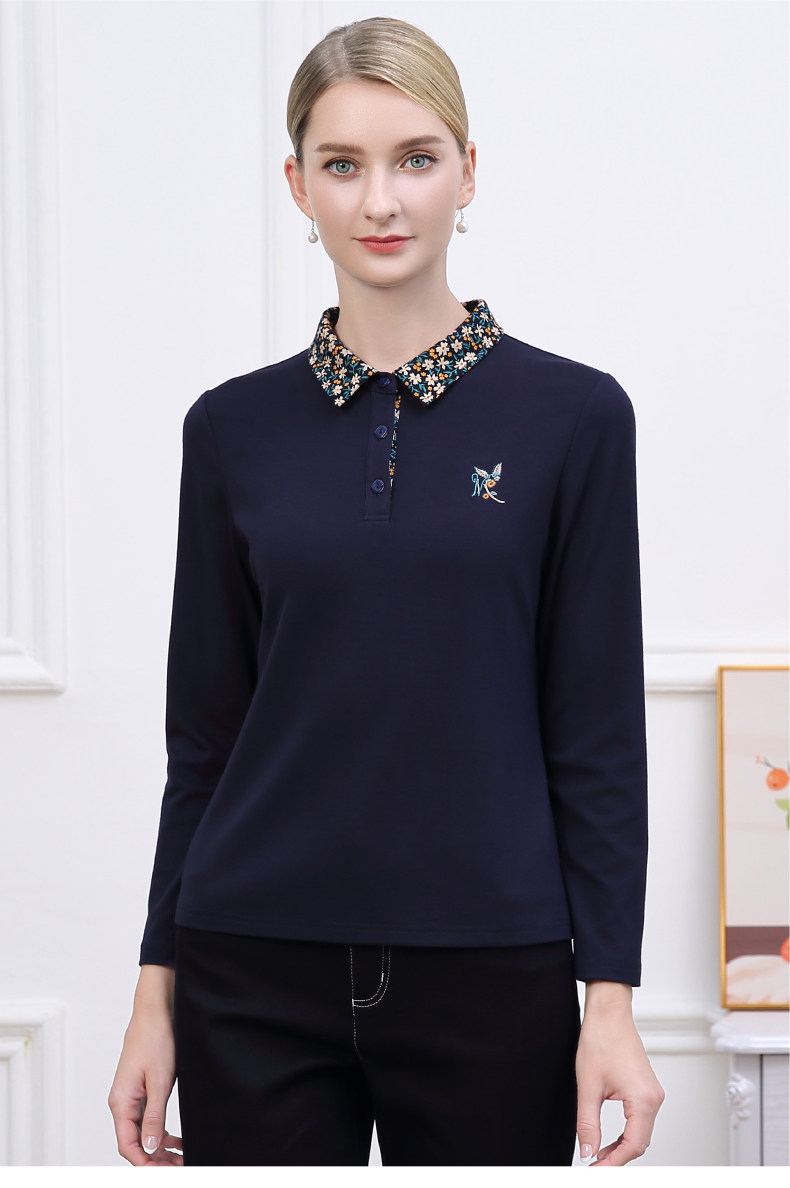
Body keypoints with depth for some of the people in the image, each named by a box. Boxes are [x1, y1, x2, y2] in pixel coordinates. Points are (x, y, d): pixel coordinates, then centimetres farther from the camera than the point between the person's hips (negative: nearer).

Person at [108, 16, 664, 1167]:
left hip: (488, 976, -2)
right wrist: (157, 991, 4)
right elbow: (204, 733, 7)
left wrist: (611, 998, -8)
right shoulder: (236, 428, 5)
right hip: (261, 977, 2)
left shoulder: (571, 415, -2)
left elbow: (599, 733, -3)